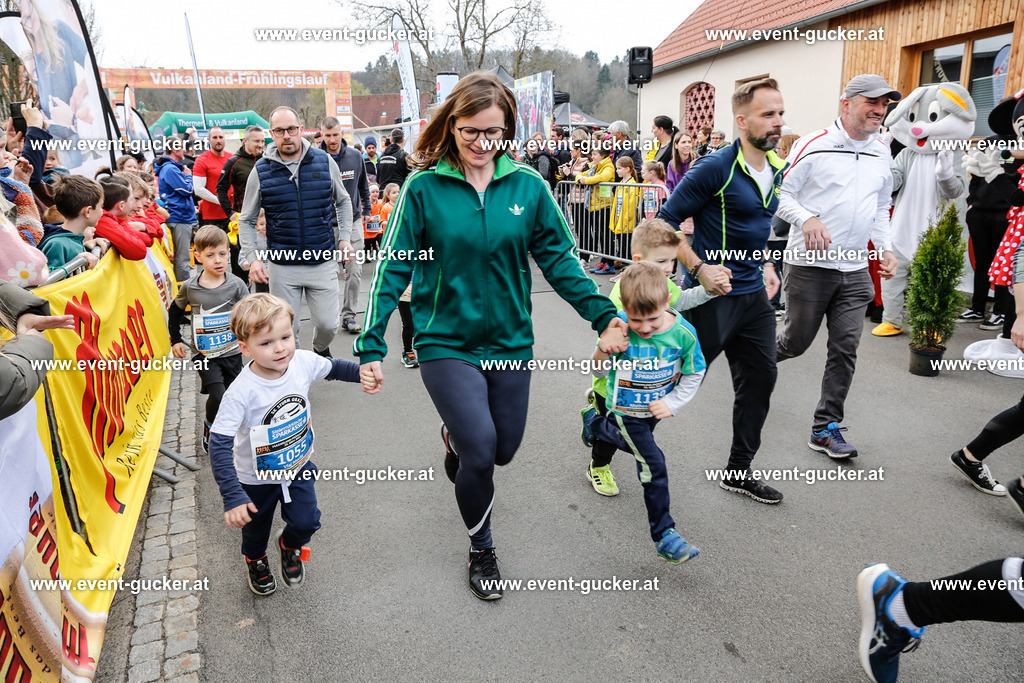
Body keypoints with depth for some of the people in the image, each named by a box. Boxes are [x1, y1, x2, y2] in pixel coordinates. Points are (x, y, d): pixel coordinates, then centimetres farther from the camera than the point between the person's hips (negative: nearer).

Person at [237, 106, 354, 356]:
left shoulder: (324, 161, 0)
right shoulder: (261, 170, -2)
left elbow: (343, 202, 15)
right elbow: (247, 221, 6)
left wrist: (344, 237, 4)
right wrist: (252, 258, -7)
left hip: (323, 262, 0)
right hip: (282, 268, 0)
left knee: (328, 324, 3)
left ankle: (321, 350, 38)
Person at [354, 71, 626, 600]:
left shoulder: (527, 186, -1)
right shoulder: (424, 188, -7)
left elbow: (558, 258, 2)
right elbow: (393, 267, -7)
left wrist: (603, 313, -8)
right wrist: (371, 346, -11)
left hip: (510, 340, 3)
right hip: (446, 343, -3)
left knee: (503, 448, 13)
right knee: (479, 450, -11)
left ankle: (456, 435, 52)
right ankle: (481, 550, 19)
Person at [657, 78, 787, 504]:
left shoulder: (777, 170, 10)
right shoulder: (715, 168, -15)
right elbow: (667, 221, -14)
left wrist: (766, 266, 12)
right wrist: (699, 268, -20)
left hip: (755, 295, 8)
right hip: (714, 294, -8)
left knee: (760, 379, 11)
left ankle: (739, 471, 26)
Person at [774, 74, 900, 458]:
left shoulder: (882, 153, 13)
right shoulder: (814, 145, -6)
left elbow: (881, 209, 23)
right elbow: (780, 194, -6)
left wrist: (886, 249, 11)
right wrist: (807, 218, -23)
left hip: (855, 270, 5)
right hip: (810, 264, -5)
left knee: (845, 348, 1)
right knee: (797, 341, 3)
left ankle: (826, 427, 11)